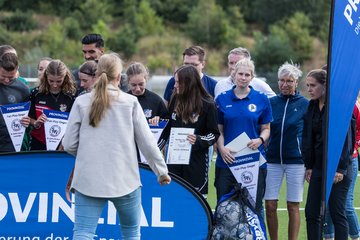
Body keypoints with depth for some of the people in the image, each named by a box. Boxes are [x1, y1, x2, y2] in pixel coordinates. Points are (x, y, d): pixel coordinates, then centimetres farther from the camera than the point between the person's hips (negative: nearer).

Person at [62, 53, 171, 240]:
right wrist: (161, 171, 13)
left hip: (89, 180, 0)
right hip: (124, 180, 0)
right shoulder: (130, 102, -2)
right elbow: (147, 142, 0)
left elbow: (69, 145, 0)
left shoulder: (81, 102, 0)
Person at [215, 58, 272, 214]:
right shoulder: (222, 99, 6)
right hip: (227, 160, 1)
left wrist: (260, 140, -12)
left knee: (254, 207, 0)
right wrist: (222, 149, -9)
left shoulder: (261, 99, 5)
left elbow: (266, 128, 9)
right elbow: (218, 130, 8)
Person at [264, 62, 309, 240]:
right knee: (270, 206, 0)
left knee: (293, 206, 2)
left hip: (296, 160, -2)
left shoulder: (304, 104, 0)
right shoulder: (271, 103, 6)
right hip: (272, 160, 2)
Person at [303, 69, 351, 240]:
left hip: (337, 167, -7)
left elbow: (345, 138, -15)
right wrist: (309, 166, 11)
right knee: (311, 213, 5)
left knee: (337, 213, -4)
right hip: (318, 166, 7)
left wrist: (340, 168, -18)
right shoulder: (312, 106, 10)